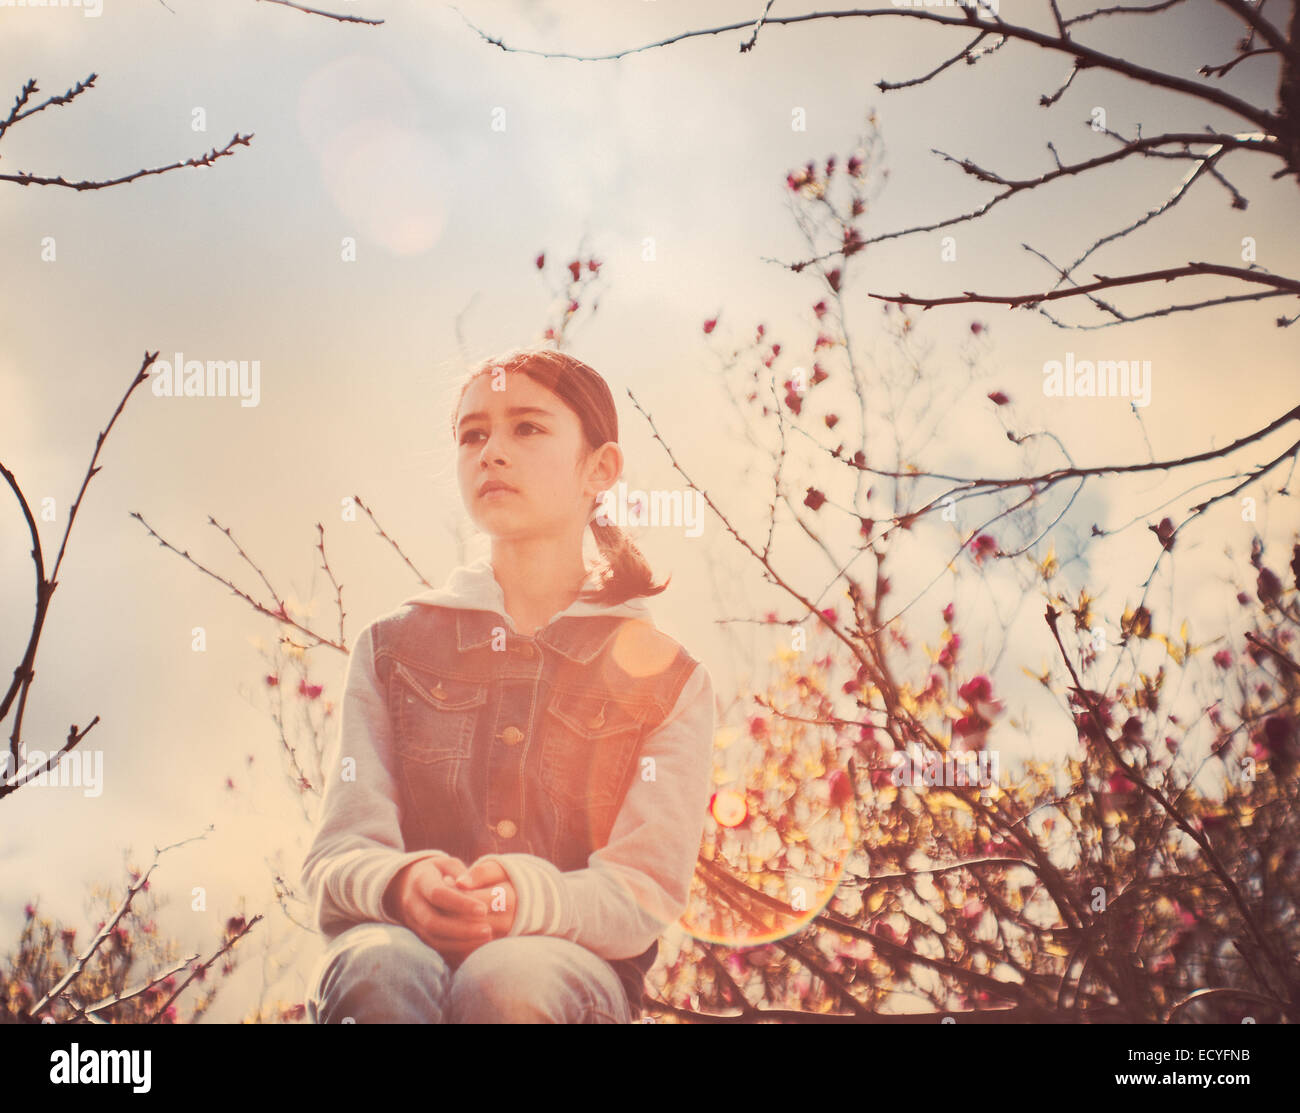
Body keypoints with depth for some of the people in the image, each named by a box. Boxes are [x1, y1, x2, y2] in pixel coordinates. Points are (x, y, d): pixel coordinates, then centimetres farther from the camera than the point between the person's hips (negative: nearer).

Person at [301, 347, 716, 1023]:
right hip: (398, 935, 1)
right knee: (382, 971, -36)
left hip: (572, 962, -1)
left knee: (508, 979, -38)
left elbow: (645, 891, -1)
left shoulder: (666, 678, 10)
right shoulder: (392, 647, 15)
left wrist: (526, 898, -23)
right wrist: (403, 885, -21)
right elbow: (337, 853, 5)